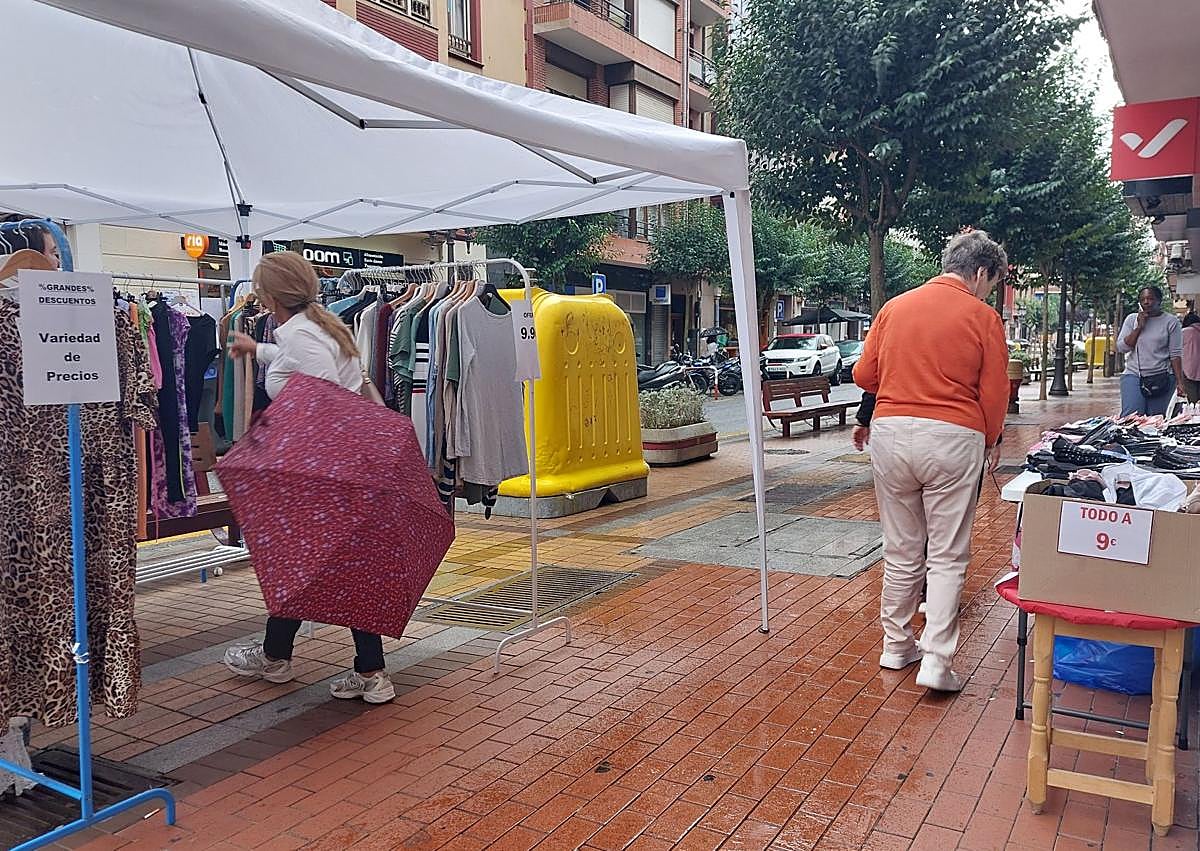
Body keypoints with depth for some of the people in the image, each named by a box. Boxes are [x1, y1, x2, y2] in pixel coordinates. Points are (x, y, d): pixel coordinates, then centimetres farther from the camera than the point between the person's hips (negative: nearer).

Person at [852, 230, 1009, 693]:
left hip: (890, 433, 4)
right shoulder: (982, 317, -2)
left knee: (900, 550, 15)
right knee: (947, 556, 5)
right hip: (953, 437, -3)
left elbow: (863, 374, 9)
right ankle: (936, 662, 1)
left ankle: (897, 646, 25)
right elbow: (994, 394, -3)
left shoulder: (894, 307, 8)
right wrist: (990, 443, 14)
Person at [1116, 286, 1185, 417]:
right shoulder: (1131, 319, 9)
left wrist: (1180, 382, -7)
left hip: (1162, 377, -1)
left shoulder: (1171, 321, 2)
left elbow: (1175, 354, -1)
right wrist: (1139, 327, -6)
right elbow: (1121, 347, 1)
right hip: (1133, 375, 1)